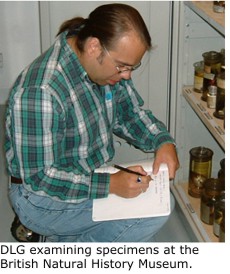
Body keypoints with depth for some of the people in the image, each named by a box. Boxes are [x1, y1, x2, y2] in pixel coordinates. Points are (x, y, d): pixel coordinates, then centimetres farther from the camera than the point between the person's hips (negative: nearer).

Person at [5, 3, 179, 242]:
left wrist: (163, 141, -9)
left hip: (92, 176, 9)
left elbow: (130, 113, 9)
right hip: (43, 197, -9)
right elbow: (39, 177, -26)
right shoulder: (39, 91, -31)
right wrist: (110, 184, -30)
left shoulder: (107, 64, -6)